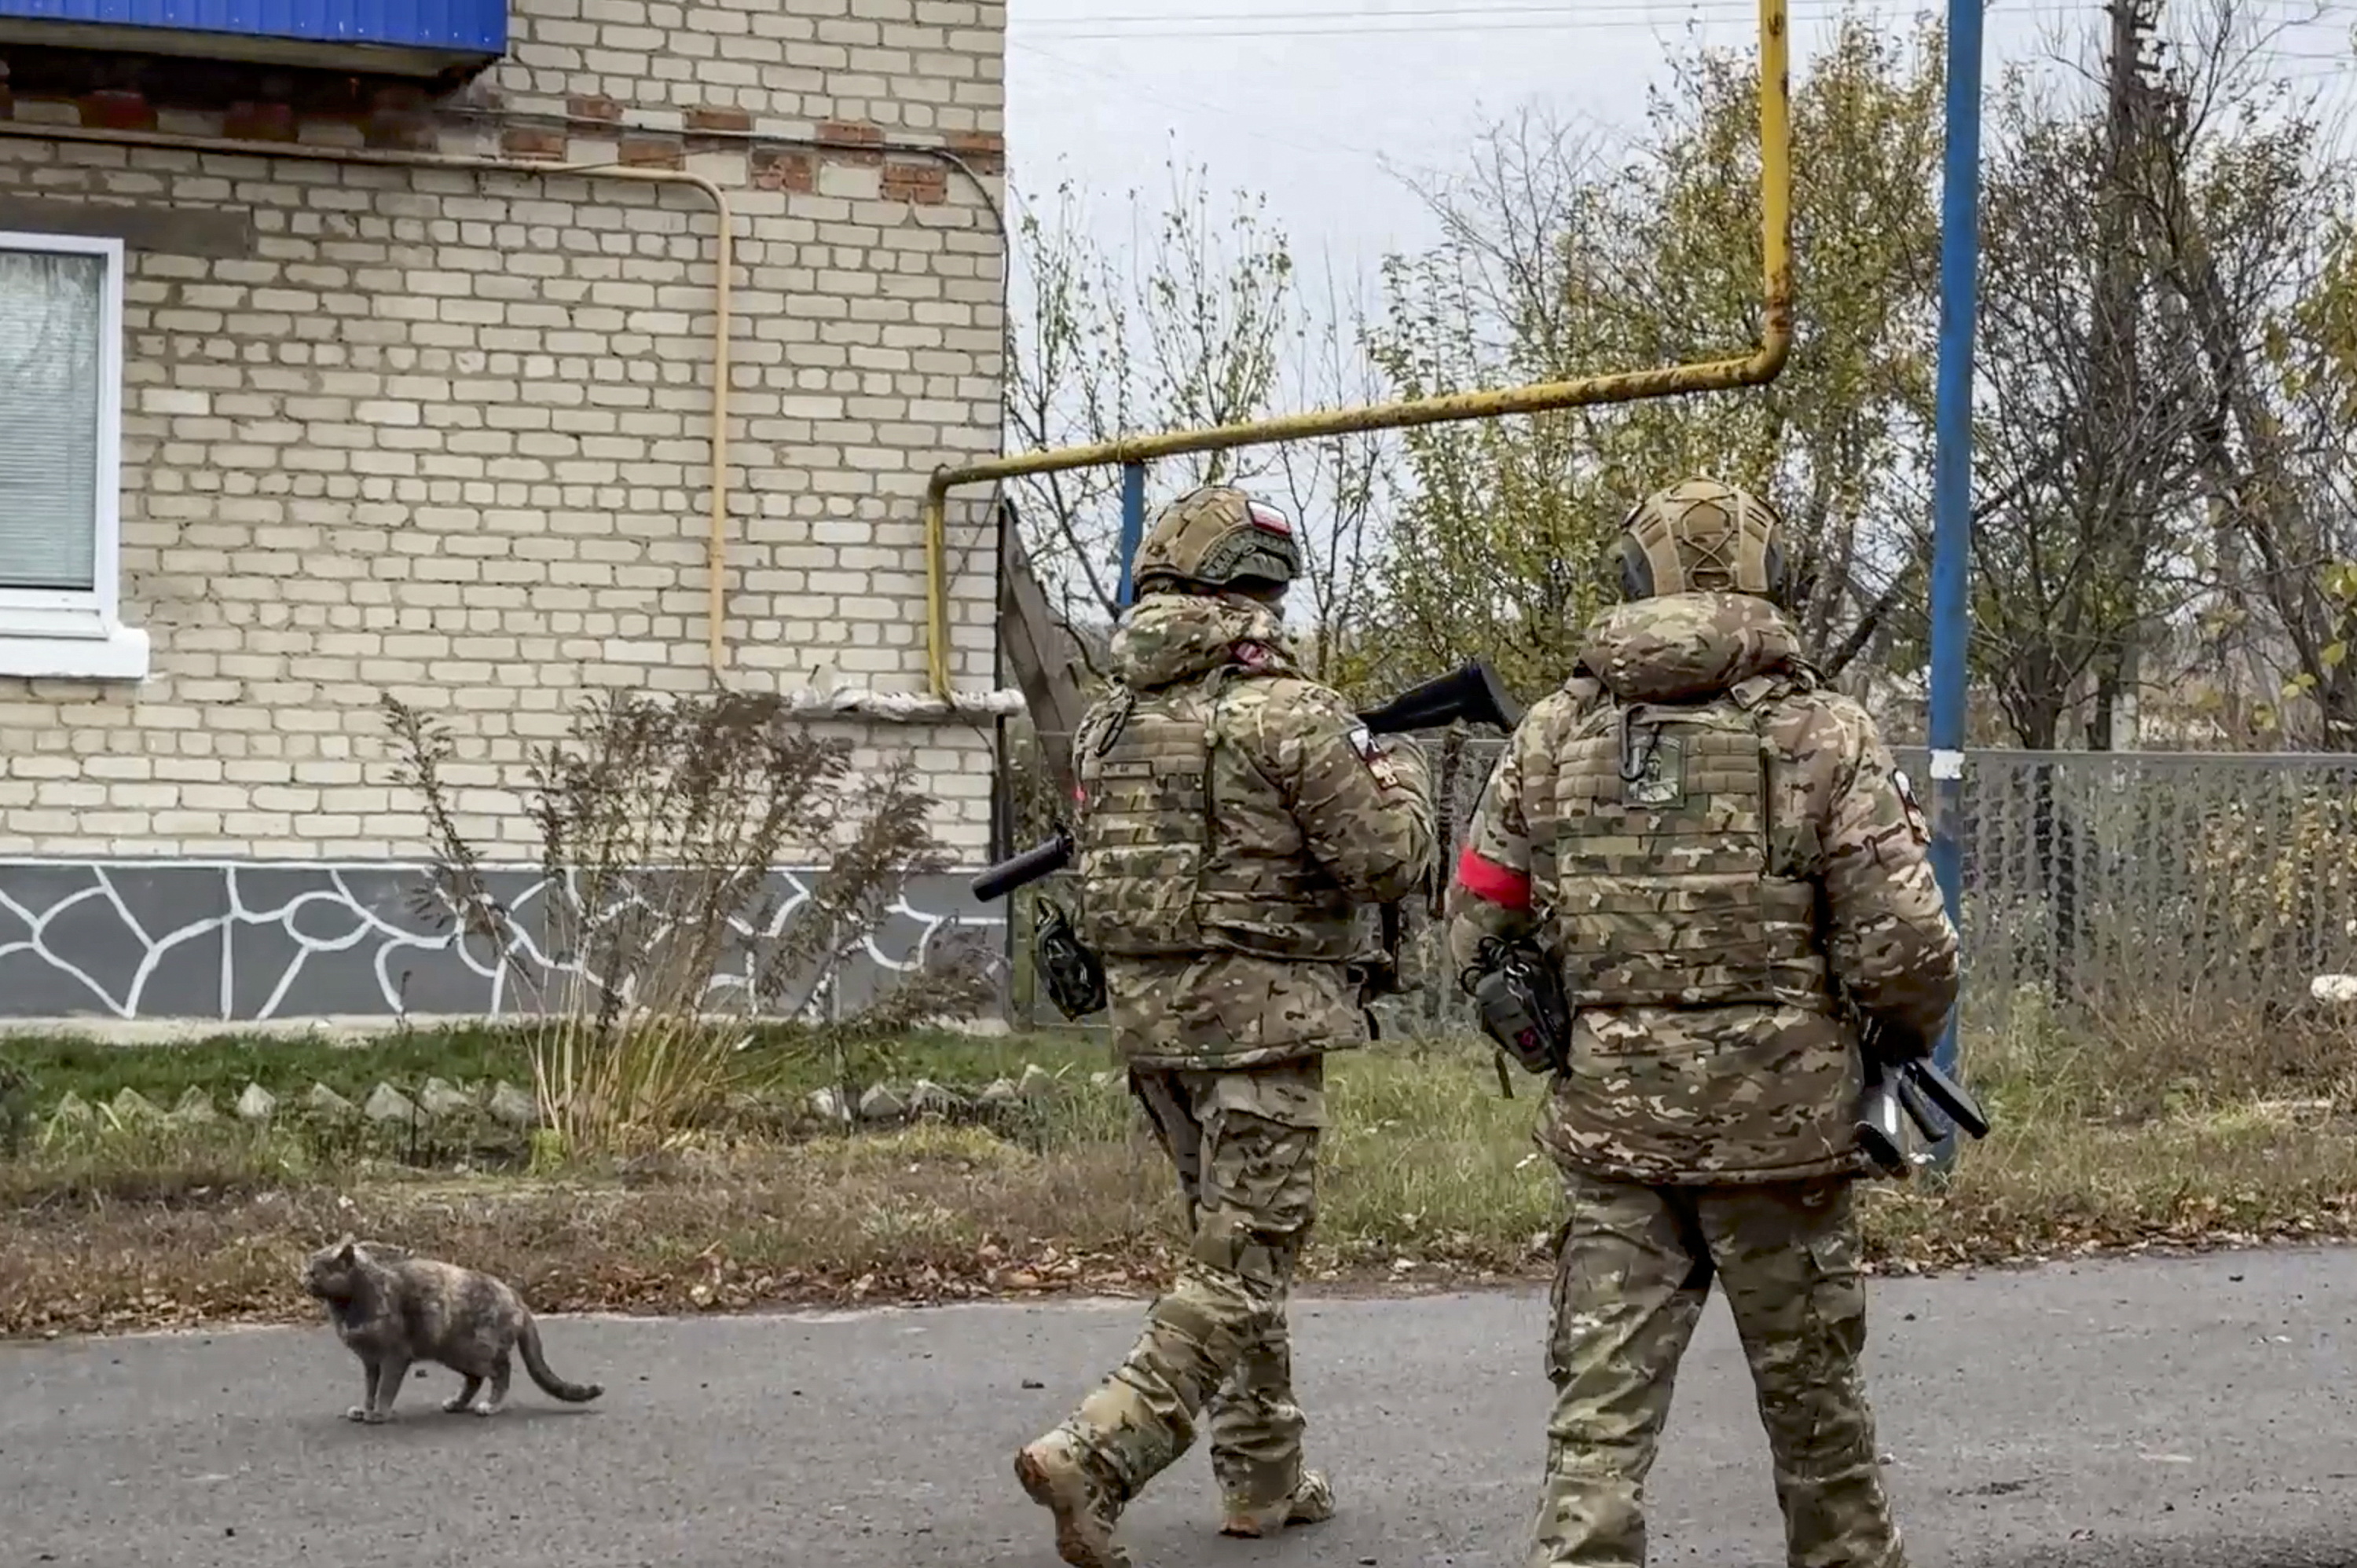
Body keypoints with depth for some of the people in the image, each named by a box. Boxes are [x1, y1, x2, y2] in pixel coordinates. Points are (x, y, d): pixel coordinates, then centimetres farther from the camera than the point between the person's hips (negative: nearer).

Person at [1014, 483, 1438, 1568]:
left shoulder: (1108, 718, 8)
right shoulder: (1290, 712, -13)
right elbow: (1387, 861, -10)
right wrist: (1397, 774, 9)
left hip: (1146, 1009, 7)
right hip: (1258, 1010, -7)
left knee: (1228, 1239, 20)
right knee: (1241, 1266, -4)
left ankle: (1263, 1477, 26)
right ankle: (1096, 1455, -18)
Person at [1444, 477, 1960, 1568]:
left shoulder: (1555, 731, 3)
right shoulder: (1825, 735, -6)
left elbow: (1476, 931, 7)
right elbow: (1903, 948, -10)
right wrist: (1904, 1038, 11)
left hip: (1608, 1117, 2)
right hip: (1780, 1118, -2)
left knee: (1601, 1406, 3)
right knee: (1812, 1397, 14)